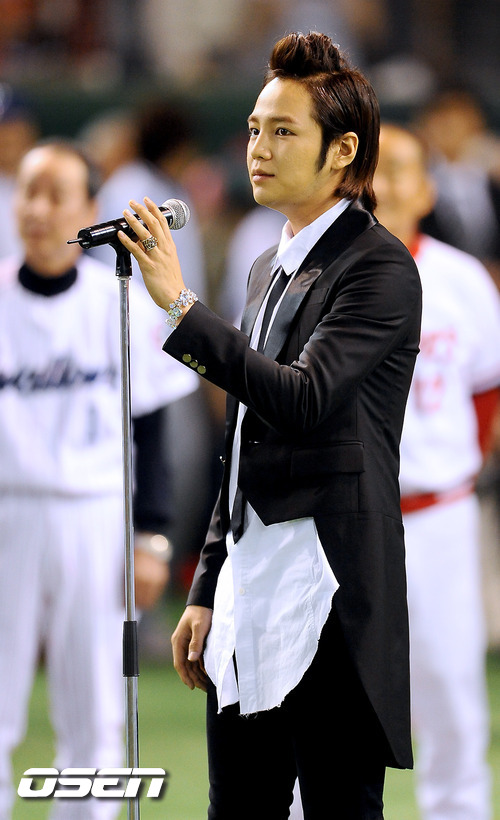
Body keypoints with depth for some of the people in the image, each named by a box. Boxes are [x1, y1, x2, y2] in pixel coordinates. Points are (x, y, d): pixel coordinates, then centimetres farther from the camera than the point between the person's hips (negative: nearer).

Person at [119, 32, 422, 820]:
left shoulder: (379, 267, -8)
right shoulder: (271, 268, 18)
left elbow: (305, 399, -23)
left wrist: (180, 304, -23)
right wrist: (207, 590, 19)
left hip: (329, 602, -8)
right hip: (248, 600, 8)